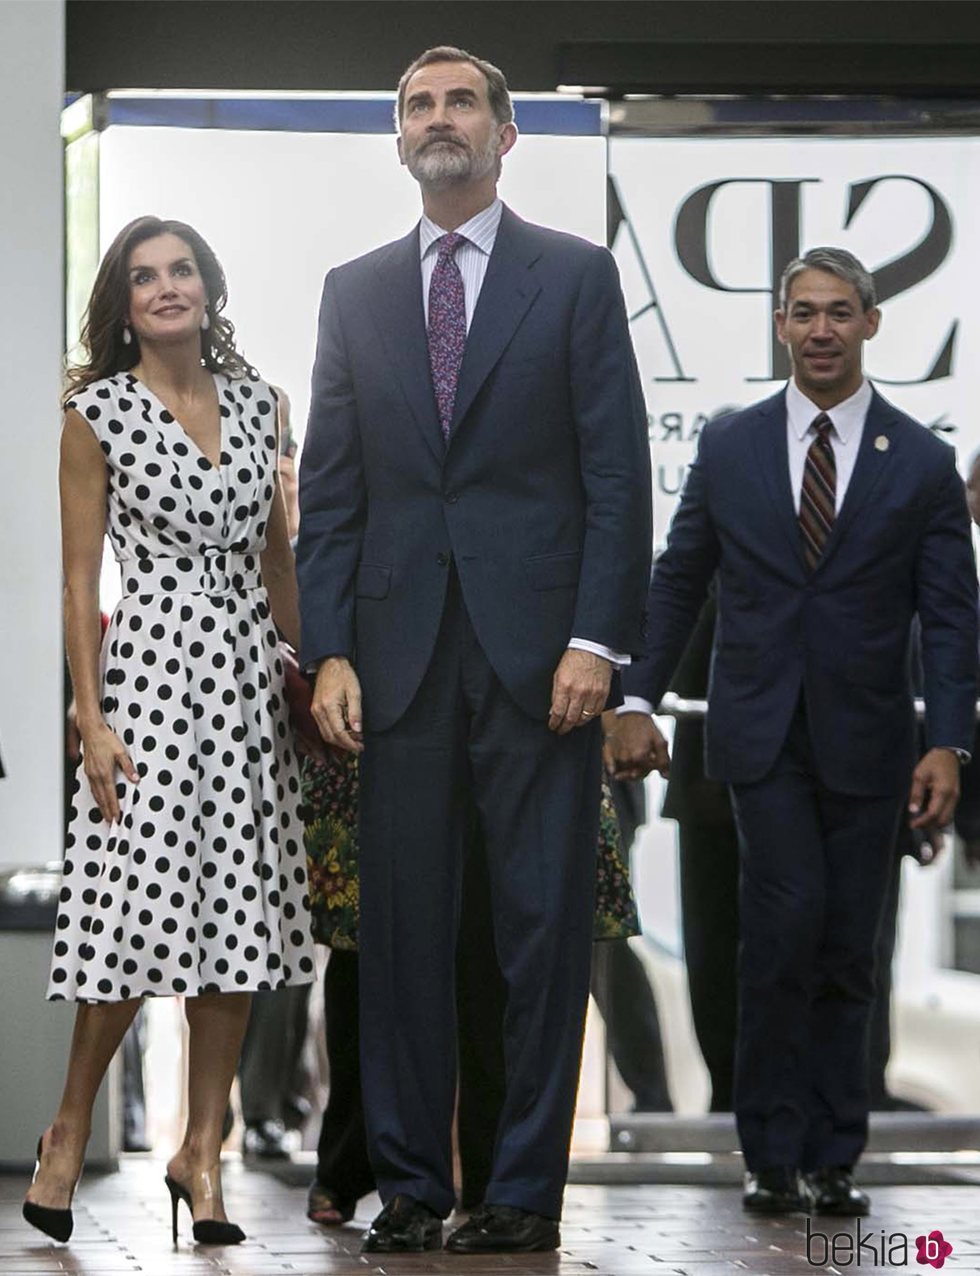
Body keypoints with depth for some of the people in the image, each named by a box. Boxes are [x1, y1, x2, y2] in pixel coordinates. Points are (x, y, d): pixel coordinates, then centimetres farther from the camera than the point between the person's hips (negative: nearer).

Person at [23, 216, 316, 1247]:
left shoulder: (252, 399, 11)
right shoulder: (98, 413, -2)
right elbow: (79, 578, -3)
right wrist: (91, 718, -9)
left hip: (249, 673, 5)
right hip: (152, 666, -5)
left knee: (238, 912, 2)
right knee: (139, 910, -10)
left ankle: (202, 1149, 10)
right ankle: (68, 1131, 9)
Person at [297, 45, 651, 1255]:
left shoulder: (577, 277, 5)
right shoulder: (355, 292, 13)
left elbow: (616, 471, 0)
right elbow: (328, 485, 11)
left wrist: (596, 639, -10)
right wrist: (328, 648, 1)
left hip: (537, 647, -2)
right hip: (400, 647, 3)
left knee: (544, 921, -1)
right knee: (401, 924, 3)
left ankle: (527, 1188, 4)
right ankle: (409, 1184, 10)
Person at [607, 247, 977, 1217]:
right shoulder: (730, 447, 4)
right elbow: (678, 581, 11)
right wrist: (639, 699, 4)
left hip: (865, 743, 1)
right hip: (763, 735, -1)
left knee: (846, 954, 4)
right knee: (788, 921, -15)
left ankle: (831, 1159, 13)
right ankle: (773, 1152, -5)